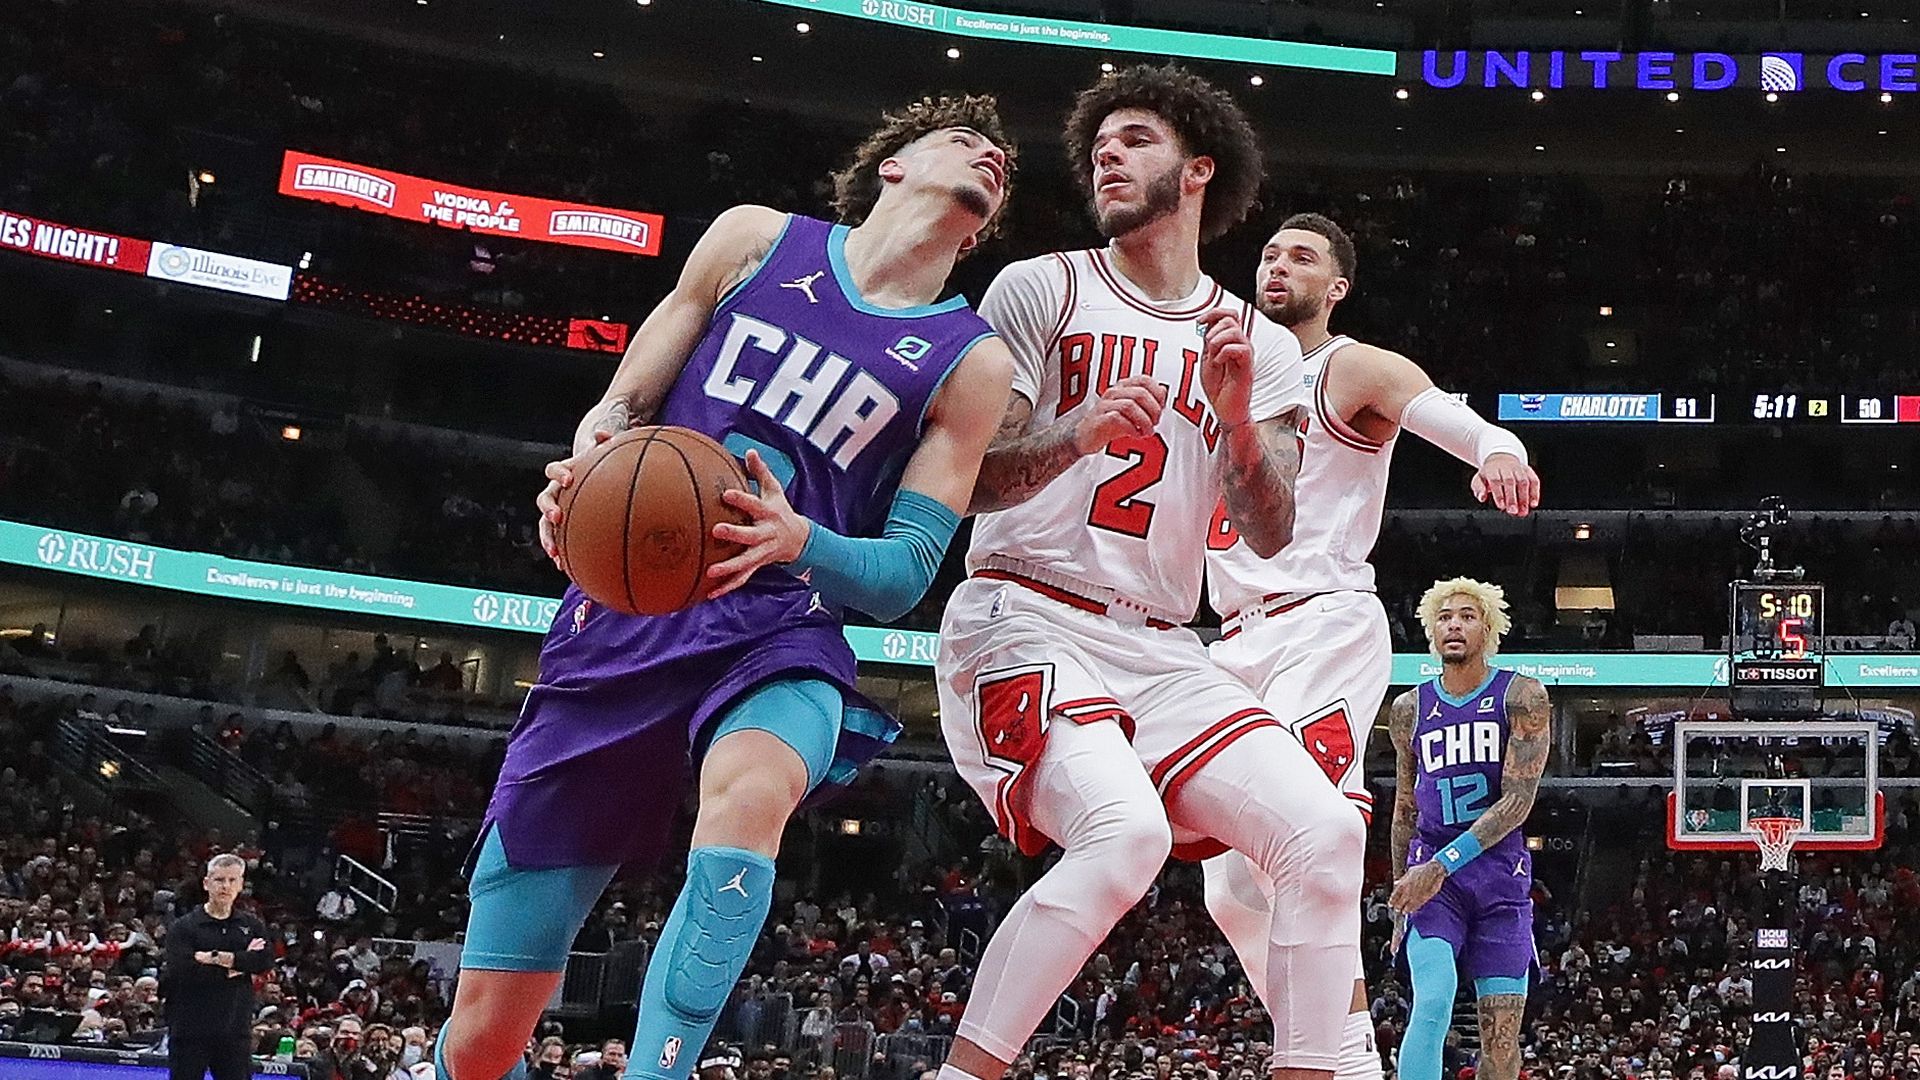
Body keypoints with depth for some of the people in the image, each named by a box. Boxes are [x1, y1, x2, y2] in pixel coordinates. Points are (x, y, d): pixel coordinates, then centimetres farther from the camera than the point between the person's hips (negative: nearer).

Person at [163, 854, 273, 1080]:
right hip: (191, 1030, -3)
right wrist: (232, 969, -11)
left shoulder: (251, 925, 11)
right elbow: (181, 970, -15)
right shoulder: (183, 927, 0)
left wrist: (214, 958, -14)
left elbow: (265, 960, -8)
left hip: (236, 1031, 3)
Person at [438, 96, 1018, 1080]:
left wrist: (799, 542, -21)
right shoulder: (756, 239, 8)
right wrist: (586, 464, -13)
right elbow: (623, 406, 11)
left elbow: (901, 579, 1)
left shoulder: (971, 363, 5)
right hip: (622, 615, 1)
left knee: (748, 793, -40)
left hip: (777, 635, -1)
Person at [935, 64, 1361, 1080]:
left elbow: (1270, 534, 4)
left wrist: (1238, 417, -13)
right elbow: (969, 481, -3)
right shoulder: (1041, 289, 3)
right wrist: (1078, 434, -23)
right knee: (1124, 831, -30)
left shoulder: (1261, 349, 14)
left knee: (1324, 831, -13)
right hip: (1026, 622, -5)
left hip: (1160, 650, 5)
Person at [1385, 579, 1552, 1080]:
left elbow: (1518, 801, -12)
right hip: (1431, 874, 1)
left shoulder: (1521, 696, -2)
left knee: (1502, 1037, -1)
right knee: (1432, 1004, -21)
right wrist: (1401, 901, 17)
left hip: (1501, 874, -1)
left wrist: (1443, 863, -20)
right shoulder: (1409, 709, 9)